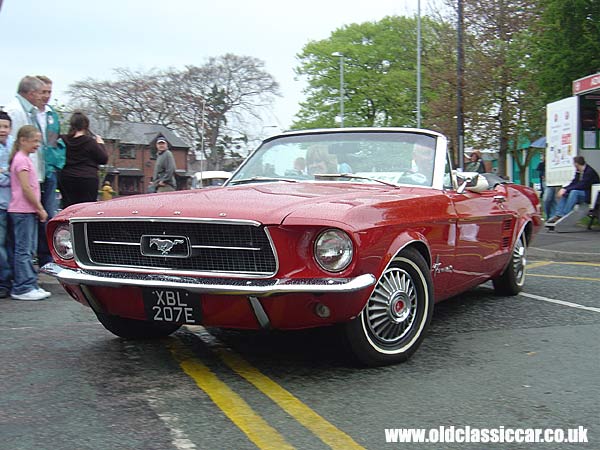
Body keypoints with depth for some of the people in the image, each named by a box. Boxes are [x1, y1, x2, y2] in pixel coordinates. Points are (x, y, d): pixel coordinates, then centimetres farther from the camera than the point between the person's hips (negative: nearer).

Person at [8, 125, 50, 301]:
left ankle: (29, 285, 16)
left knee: (29, 250, 11)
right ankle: (23, 288, -4)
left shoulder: (25, 159, 17)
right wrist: (40, 209, -13)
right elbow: (26, 189, -18)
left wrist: (38, 209, 14)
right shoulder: (21, 160, -12)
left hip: (29, 211, 10)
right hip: (22, 211, -10)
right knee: (23, 250, -7)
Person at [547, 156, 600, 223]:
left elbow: (581, 186, -26)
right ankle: (558, 215, -15)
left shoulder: (589, 172, -20)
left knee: (574, 192, -31)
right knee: (565, 194, -4)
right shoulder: (578, 171, 6)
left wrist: (566, 190, -25)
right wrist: (564, 189, -11)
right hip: (581, 192, 9)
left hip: (590, 194, -9)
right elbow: (574, 183, 6)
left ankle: (564, 216, -32)